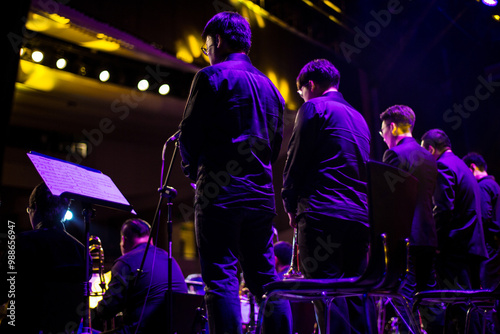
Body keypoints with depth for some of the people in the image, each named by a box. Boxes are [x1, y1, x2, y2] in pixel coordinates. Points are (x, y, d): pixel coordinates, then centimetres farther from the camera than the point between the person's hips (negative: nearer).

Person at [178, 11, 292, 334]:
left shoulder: (212, 76, -3)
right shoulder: (270, 87, 18)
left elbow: (190, 133, -6)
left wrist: (194, 171, 10)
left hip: (220, 192, -7)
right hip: (261, 194, 7)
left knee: (221, 280, -5)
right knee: (266, 279, 11)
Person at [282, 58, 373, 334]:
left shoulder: (313, 108, 0)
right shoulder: (358, 117, 24)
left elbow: (297, 158, -5)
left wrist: (291, 205, 5)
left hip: (323, 212, -8)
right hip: (359, 215, 8)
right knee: (354, 293, 10)